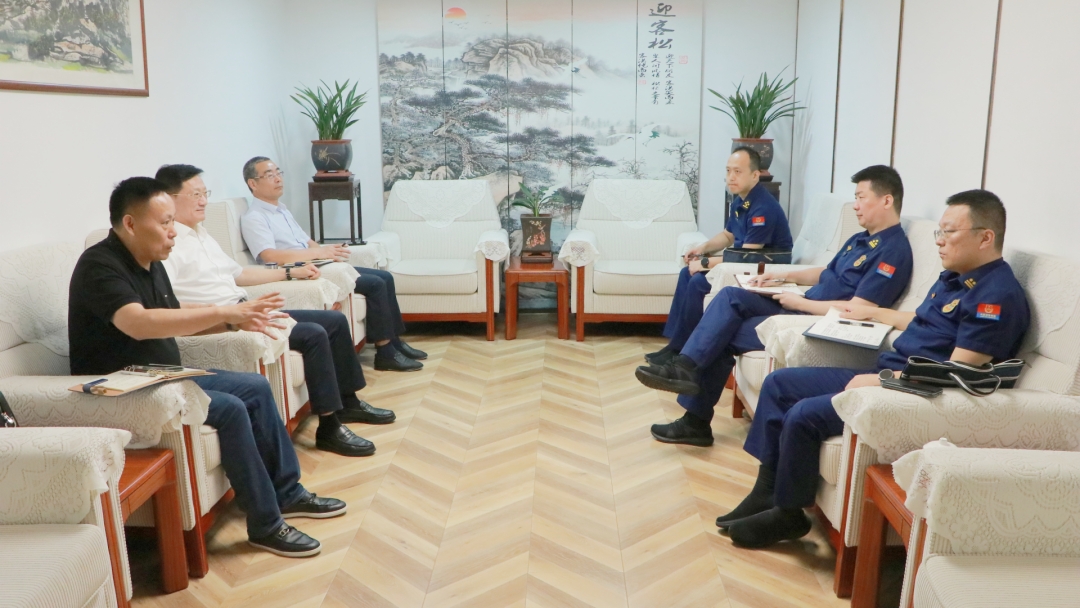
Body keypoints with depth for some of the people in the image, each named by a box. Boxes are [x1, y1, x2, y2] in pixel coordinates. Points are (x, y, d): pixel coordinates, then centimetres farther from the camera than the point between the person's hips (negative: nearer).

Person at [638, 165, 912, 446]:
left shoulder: (893, 250, -13)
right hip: (803, 309, 9)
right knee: (731, 296, -12)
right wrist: (785, 274, 13)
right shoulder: (861, 239, 18)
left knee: (724, 336, -14)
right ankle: (685, 366, -18)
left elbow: (858, 311, -22)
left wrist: (800, 302, -16)